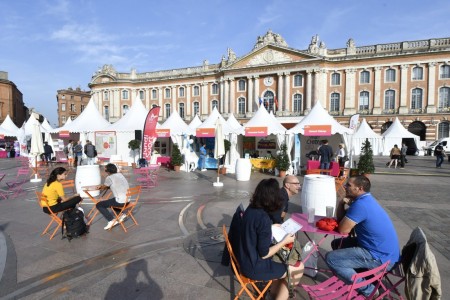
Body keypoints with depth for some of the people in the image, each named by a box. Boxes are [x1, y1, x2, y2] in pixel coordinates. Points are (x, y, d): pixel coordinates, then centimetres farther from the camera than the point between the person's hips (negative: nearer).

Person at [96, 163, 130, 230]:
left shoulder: (109, 178, -9)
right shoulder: (120, 175, 13)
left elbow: (104, 187, 7)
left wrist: (100, 187, 28)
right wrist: (103, 186, 25)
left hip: (120, 201, -8)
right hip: (127, 199, 8)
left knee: (98, 205, 6)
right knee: (110, 202, 33)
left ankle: (111, 220, 0)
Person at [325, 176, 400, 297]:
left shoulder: (361, 204, -25)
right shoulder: (365, 200, 8)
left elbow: (343, 229, -19)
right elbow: (341, 219, 12)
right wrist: (342, 203, -6)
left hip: (381, 258, -10)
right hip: (383, 250, 10)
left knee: (331, 258, -13)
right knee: (337, 244, 16)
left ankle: (367, 290, 0)